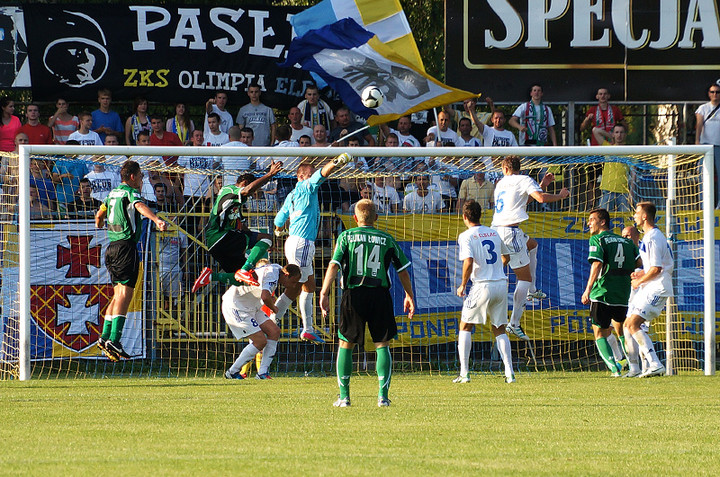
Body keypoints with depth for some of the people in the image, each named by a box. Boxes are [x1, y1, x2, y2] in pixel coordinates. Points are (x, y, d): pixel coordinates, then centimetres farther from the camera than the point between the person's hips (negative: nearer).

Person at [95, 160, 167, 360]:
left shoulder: (113, 193, 18)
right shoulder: (130, 192, -6)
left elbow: (100, 214, 35)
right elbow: (140, 206, -29)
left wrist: (100, 223, 60)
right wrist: (157, 220, -48)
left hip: (112, 247, 9)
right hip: (126, 246, -9)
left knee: (118, 294, 15)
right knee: (124, 293, -13)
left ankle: (105, 337, 12)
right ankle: (114, 340, -22)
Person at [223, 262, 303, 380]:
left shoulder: (277, 268, 7)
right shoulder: (272, 275, -24)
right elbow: (265, 297, -42)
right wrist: (273, 308, -19)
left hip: (251, 307, 10)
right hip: (235, 306, -10)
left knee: (274, 332, 0)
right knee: (260, 341, -14)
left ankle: (262, 372, -1)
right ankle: (232, 372, -2)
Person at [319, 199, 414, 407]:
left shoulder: (346, 237, 5)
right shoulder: (387, 240, 8)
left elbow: (334, 266, -6)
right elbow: (403, 270, 13)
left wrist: (324, 293, -8)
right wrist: (409, 296, 25)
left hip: (353, 295, 0)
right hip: (380, 295, 0)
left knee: (345, 344, 10)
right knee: (382, 345, 8)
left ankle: (344, 396, 7)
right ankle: (383, 395, -1)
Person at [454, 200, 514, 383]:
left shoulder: (466, 236, -6)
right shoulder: (493, 233, 13)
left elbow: (468, 263, -18)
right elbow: (506, 257, 25)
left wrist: (462, 286, -6)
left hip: (483, 286, -5)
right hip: (501, 284, 5)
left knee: (465, 326, 8)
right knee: (499, 329, 13)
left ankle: (464, 373, 0)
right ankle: (509, 373, 2)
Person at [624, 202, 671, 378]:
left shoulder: (653, 238, -15)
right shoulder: (649, 236, 19)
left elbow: (656, 269, -21)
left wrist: (639, 282, -8)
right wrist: (641, 274, 13)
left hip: (657, 289, -11)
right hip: (648, 290, 11)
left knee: (633, 324, -20)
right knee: (628, 325, 10)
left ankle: (656, 365, -24)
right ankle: (634, 368, 14)